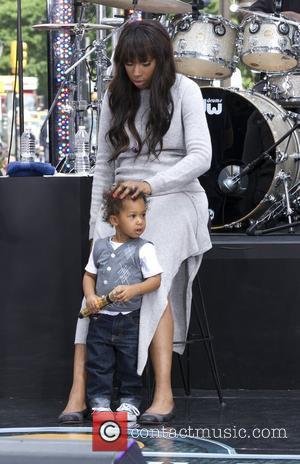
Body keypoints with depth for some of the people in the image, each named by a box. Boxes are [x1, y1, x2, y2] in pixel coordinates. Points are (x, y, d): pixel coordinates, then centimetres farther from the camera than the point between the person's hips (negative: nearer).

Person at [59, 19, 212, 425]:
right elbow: (104, 166, 14)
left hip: (175, 200, -3)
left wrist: (152, 184, -26)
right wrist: (97, 225, 3)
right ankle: (79, 392, -34)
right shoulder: (115, 97, 11)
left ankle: (163, 393, -35)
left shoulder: (184, 91, -1)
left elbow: (201, 157, -11)